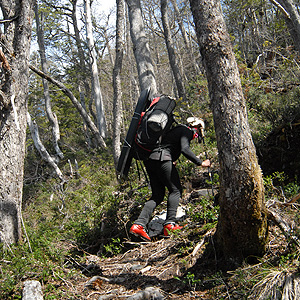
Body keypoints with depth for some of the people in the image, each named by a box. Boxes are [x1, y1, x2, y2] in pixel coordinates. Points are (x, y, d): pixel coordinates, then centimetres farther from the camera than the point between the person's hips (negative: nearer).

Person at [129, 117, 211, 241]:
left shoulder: (177, 129, 29)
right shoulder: (186, 131, 2)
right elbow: (185, 149, -15)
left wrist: (171, 162, 44)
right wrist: (200, 163, -12)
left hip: (150, 161, 9)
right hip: (162, 160, -9)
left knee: (157, 195, 8)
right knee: (175, 190, 2)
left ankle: (138, 224, -4)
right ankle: (170, 224, -7)